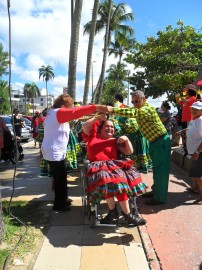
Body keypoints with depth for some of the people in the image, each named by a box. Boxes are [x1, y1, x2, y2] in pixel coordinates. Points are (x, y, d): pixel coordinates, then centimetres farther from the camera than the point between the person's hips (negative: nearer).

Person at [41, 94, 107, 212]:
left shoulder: (53, 113, 15)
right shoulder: (58, 113, -17)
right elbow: (75, 112, -29)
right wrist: (95, 107, -34)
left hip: (53, 151, 10)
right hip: (55, 152, -10)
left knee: (59, 178, 19)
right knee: (61, 179, 1)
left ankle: (61, 201, 32)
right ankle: (60, 204, 14)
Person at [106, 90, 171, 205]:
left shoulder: (147, 109, -24)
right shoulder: (141, 109, 10)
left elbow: (132, 113, -39)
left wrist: (113, 110, -46)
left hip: (161, 141, -10)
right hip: (155, 141, 10)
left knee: (161, 169, -1)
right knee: (156, 168, 19)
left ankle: (160, 197, 10)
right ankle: (156, 191, 33)